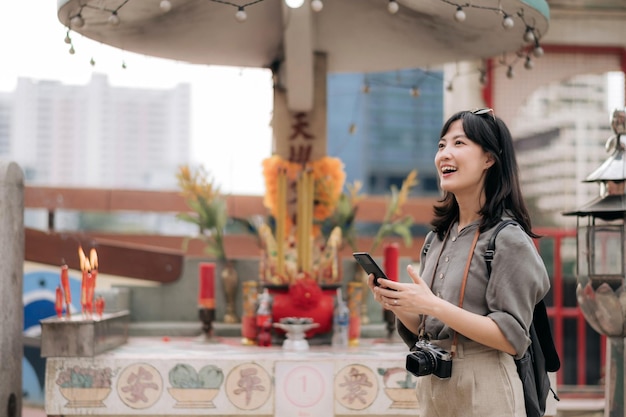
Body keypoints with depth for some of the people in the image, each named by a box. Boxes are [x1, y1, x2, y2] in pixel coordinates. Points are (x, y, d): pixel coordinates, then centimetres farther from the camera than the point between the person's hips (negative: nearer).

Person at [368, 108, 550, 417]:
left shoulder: (508, 239, -12)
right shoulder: (437, 238, 7)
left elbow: (512, 339, -18)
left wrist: (433, 305, -23)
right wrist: (396, 303, -7)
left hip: (484, 392, -6)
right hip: (432, 386, 6)